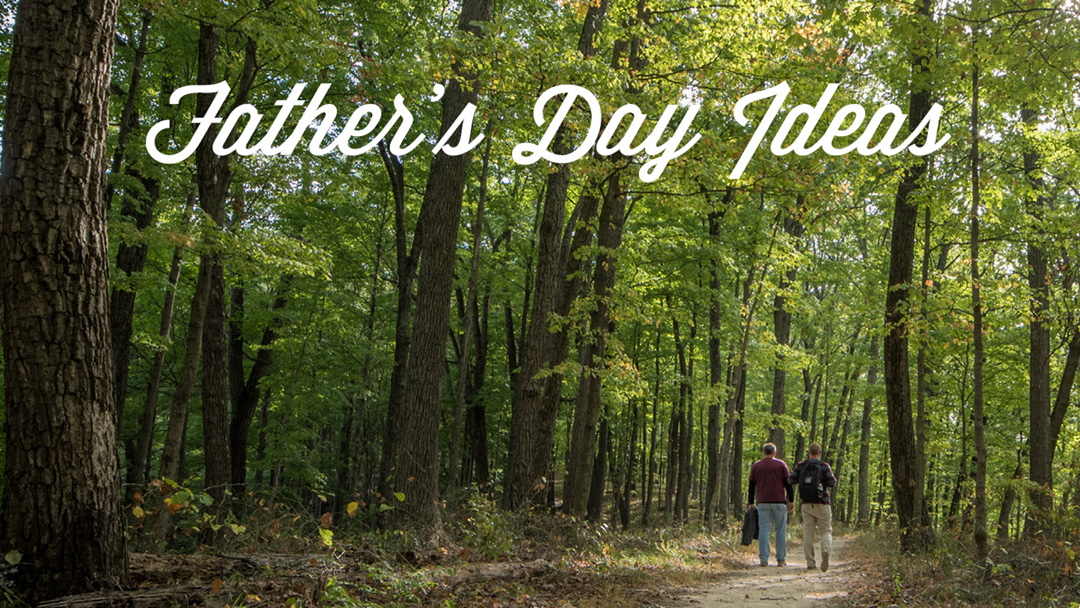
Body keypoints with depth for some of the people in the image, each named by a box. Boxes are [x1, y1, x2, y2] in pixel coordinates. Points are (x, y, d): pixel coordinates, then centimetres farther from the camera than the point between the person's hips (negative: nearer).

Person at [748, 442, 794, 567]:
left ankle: (764, 559, -5)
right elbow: (788, 484, 0)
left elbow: (751, 486, 10)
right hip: (779, 502, -1)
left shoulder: (756, 466, 9)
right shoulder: (781, 464, 5)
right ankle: (781, 559, 4)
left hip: (763, 503, 1)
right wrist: (791, 501, 4)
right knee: (781, 531, 4)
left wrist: (751, 503, 16)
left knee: (763, 530, 0)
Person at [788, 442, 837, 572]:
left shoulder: (801, 466, 1)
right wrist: (832, 477, 11)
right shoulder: (824, 466, -5)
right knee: (826, 531, 5)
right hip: (822, 504, -2)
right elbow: (832, 483, -10)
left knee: (808, 533, 7)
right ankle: (826, 551, -24)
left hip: (806, 504, 2)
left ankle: (810, 562, 4)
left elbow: (791, 481, 0)